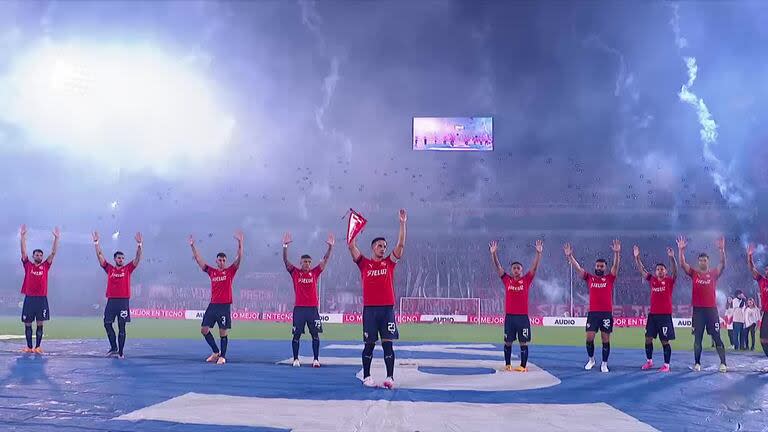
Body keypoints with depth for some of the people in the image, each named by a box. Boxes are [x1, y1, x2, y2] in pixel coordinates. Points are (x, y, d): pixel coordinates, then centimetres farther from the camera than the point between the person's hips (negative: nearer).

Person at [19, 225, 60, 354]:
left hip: (42, 298, 0)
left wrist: (56, 238, -2)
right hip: (29, 298, 0)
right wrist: (23, 236, -9)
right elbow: (23, 251, -1)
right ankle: (29, 347, 12)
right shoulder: (28, 265, 7)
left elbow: (53, 253, 4)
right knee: (28, 324, 4)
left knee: (40, 324, 1)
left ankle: (37, 347, 5)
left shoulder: (45, 266, 8)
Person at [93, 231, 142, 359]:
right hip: (111, 300, 2)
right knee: (107, 324, 1)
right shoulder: (109, 269, 8)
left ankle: (120, 352, 4)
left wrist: (139, 245, -12)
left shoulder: (128, 269, 6)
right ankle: (114, 347, 16)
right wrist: (96, 243, -3)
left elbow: (137, 258, -2)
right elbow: (100, 256, 4)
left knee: (122, 327, 0)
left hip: (124, 301, -2)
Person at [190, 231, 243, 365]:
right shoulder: (211, 272, 11)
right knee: (204, 329, 4)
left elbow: (239, 257, -8)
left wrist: (240, 242, -18)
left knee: (223, 332, -2)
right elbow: (198, 260, 13)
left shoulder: (230, 271, 2)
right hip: (213, 305, 4)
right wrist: (192, 246, 8)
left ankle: (222, 356, 9)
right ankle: (216, 352, 19)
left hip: (225, 306, -4)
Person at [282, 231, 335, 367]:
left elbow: (325, 260, 5)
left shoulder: (315, 272, 7)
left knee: (315, 335, 1)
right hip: (299, 308, -1)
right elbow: (285, 261, -5)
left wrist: (330, 246, -6)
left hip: (313, 308, 1)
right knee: (296, 335, 3)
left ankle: (316, 359, 7)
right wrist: (285, 246, -18)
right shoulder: (295, 272, 4)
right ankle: (296, 359, 12)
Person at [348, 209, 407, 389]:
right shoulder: (364, 263, 6)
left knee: (388, 344, -1)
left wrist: (402, 223, -3)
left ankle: (390, 377, -1)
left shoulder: (389, 262, 9)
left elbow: (401, 245, 2)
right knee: (369, 345, 4)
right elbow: (352, 246, -1)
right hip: (370, 308, -1)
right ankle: (366, 377, 12)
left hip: (387, 308, 1)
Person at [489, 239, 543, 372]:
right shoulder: (507, 280, 5)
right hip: (509, 316, 1)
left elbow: (535, 267, -5)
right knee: (508, 342, 7)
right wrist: (493, 253, -9)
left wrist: (539, 253, -16)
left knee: (523, 342, 2)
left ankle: (523, 366, 7)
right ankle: (507, 364, 17)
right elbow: (497, 266, 1)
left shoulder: (526, 280, 3)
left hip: (523, 316, -1)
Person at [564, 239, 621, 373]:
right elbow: (577, 268, 1)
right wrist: (570, 256, -12)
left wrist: (617, 253, -24)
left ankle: (604, 364, 9)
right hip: (593, 312, 1)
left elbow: (616, 266, -8)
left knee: (605, 339, 2)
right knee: (589, 337, 0)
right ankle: (591, 359, 21)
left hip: (607, 313, -1)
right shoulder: (589, 278, 8)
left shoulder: (610, 278, 5)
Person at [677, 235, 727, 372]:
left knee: (717, 337, -1)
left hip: (711, 309, -1)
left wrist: (722, 250, -27)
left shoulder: (714, 274, 4)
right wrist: (681, 250, -21)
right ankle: (697, 363, 11)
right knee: (697, 338, 5)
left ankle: (723, 363, 0)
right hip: (698, 309, 1)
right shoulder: (693, 273, 6)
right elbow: (682, 264, -7)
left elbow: (723, 265, -13)